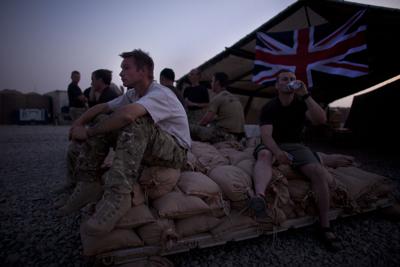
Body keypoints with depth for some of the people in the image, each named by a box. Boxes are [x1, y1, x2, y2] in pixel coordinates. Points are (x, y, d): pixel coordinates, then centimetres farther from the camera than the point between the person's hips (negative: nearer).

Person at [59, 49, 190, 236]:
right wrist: (78, 123, -9)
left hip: (175, 152, -8)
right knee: (101, 122, -1)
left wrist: (88, 133, -25)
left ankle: (118, 195, -35)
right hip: (147, 149, 8)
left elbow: (126, 115, -36)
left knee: (135, 121, -35)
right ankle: (89, 184, -2)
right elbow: (102, 107, 10)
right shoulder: (132, 94, 9)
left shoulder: (160, 94, -19)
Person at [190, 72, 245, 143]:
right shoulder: (235, 98, 20)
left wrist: (198, 125, 12)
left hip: (224, 135, -8)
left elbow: (206, 119, -8)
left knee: (191, 128, -9)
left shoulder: (217, 98, -7)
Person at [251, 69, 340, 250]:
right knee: (264, 154, -39)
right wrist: (277, 152, -38)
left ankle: (325, 226, -13)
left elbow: (321, 120, -14)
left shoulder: (302, 104, 6)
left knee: (319, 172, -24)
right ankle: (259, 196, -66)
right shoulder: (269, 107, -3)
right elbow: (266, 135, -17)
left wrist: (306, 95, -21)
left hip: (295, 145, 3)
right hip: (272, 145, -2)